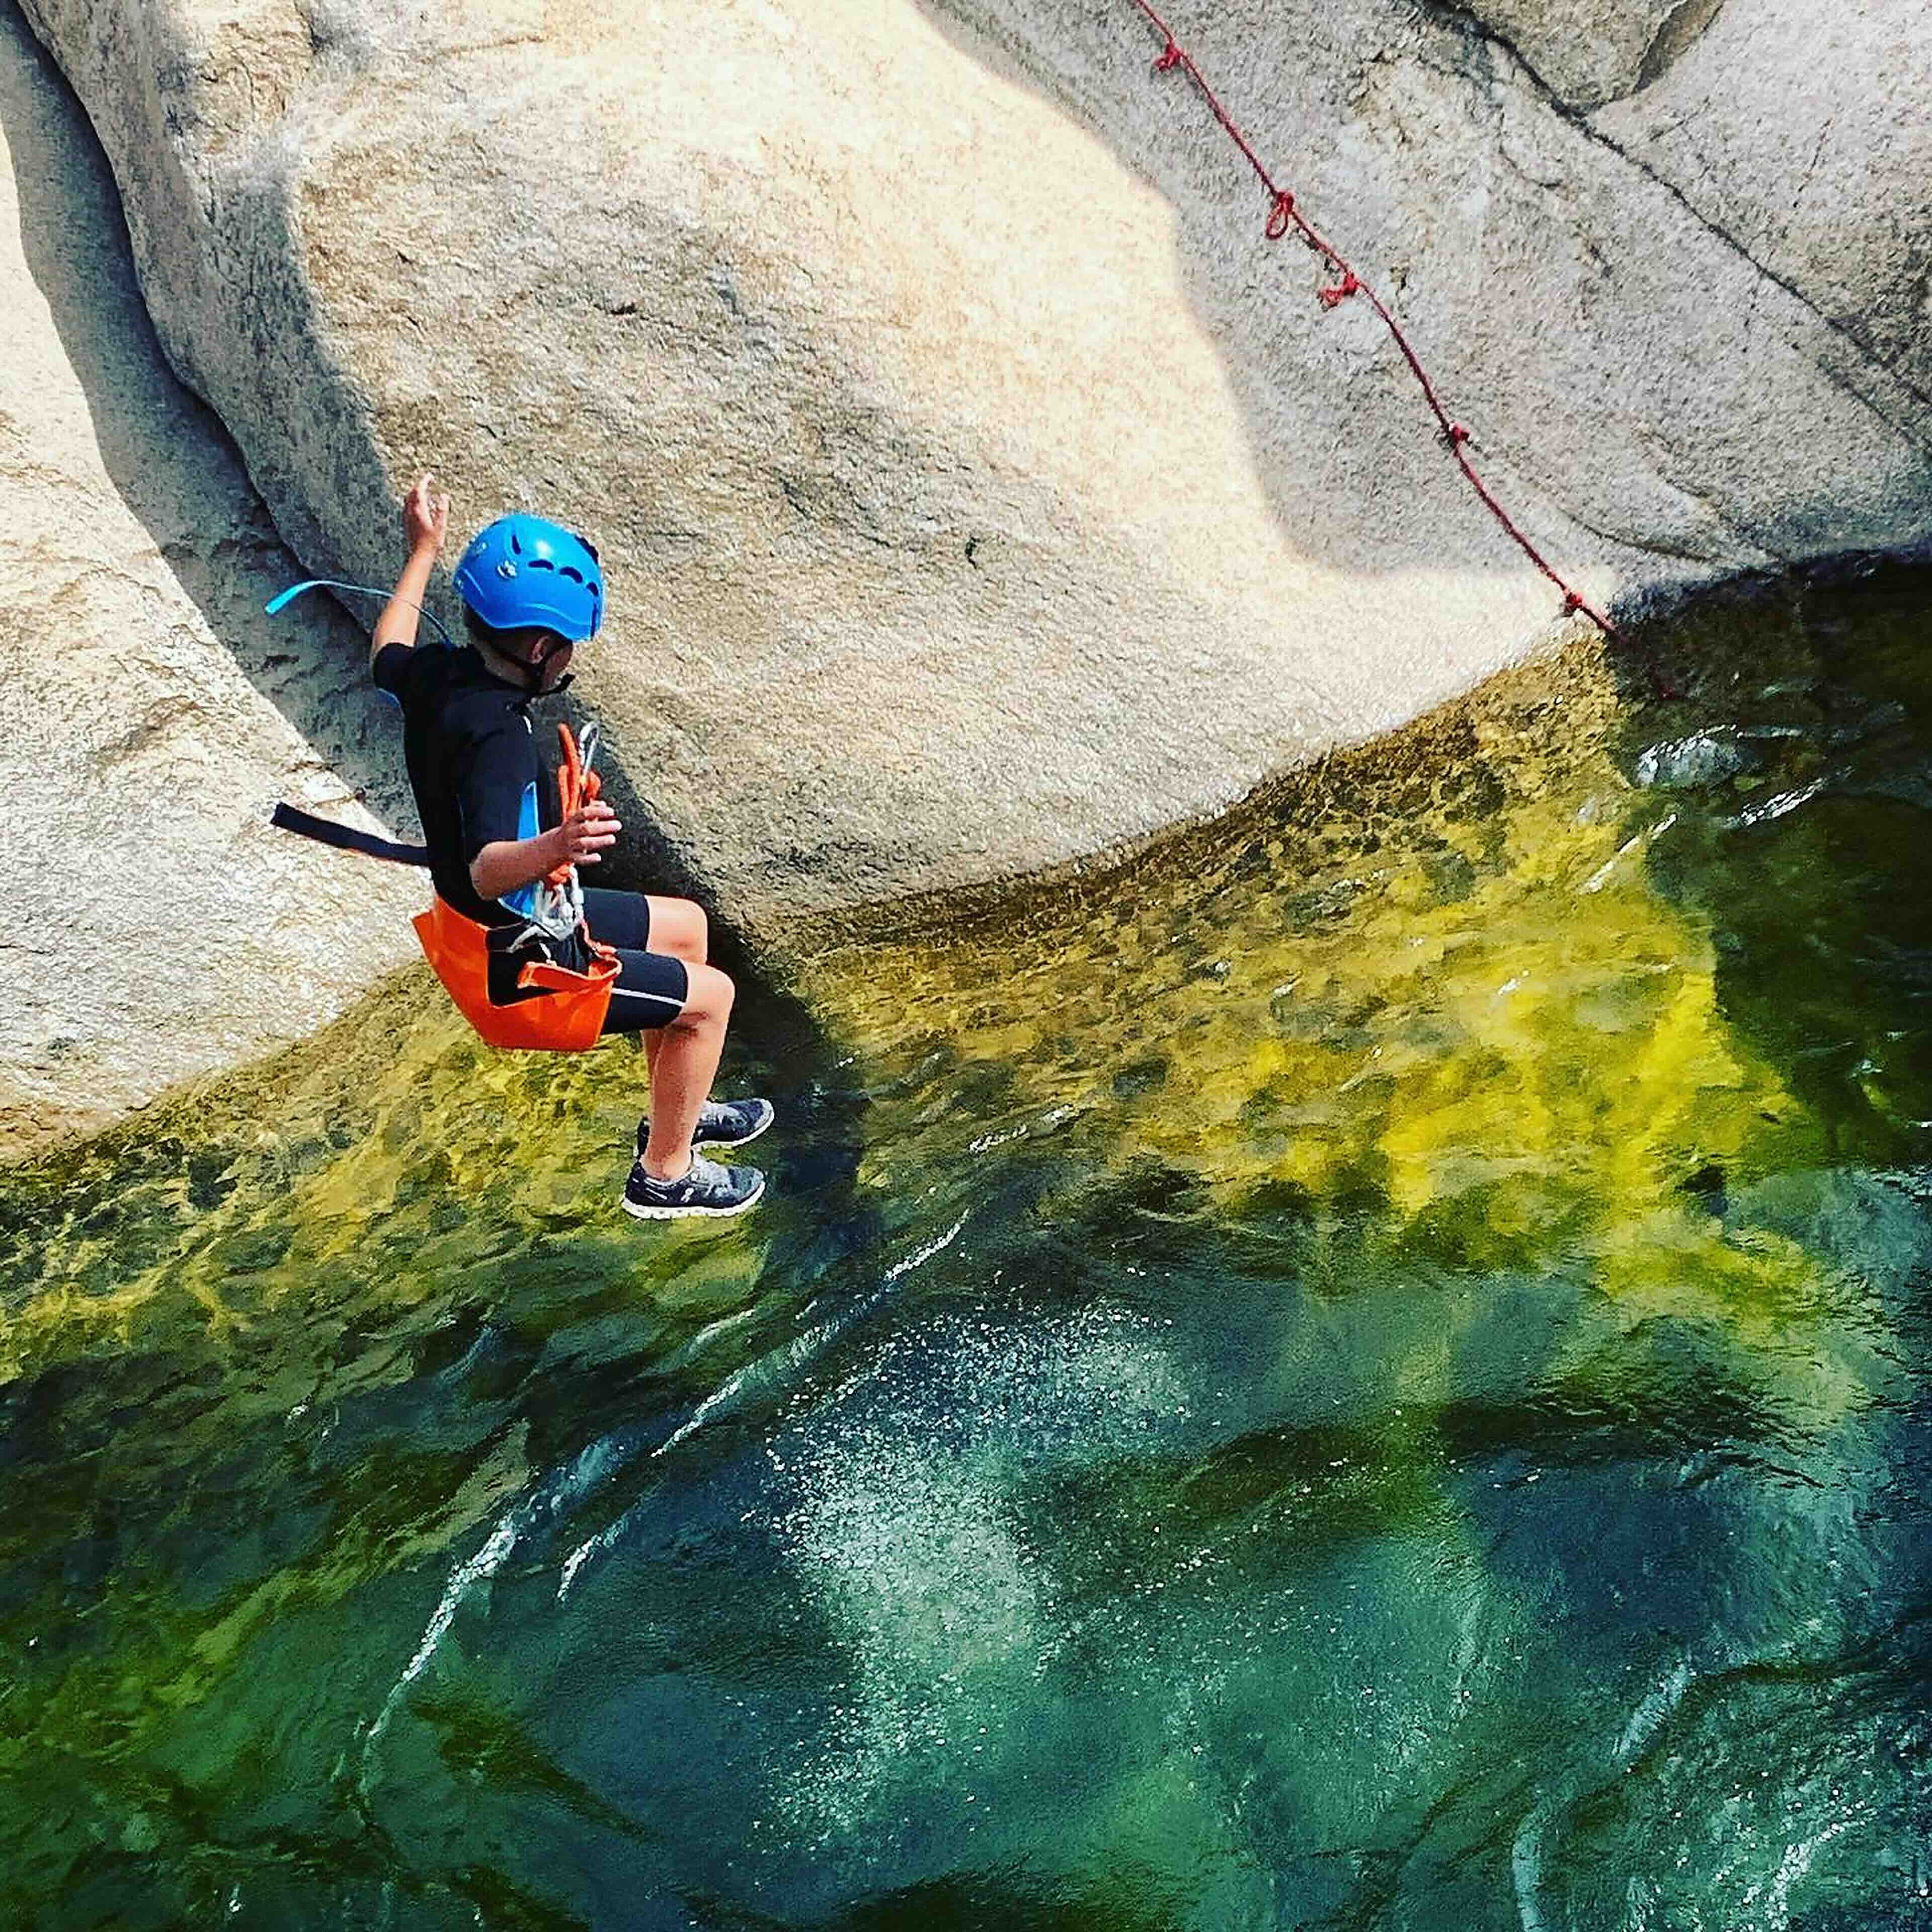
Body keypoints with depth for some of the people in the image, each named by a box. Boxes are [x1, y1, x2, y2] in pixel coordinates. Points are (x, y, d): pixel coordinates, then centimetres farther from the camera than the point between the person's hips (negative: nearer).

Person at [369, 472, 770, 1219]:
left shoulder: (434, 676, -8)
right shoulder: (497, 735, -35)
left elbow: (386, 655, 18)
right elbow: (487, 870, -48)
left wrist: (422, 553, 26)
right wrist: (558, 844, -67)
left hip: (511, 920, 10)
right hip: (519, 961, -10)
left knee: (686, 925, 23)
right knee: (710, 993, 3)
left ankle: (676, 1113, 40)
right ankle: (665, 1175, 20)